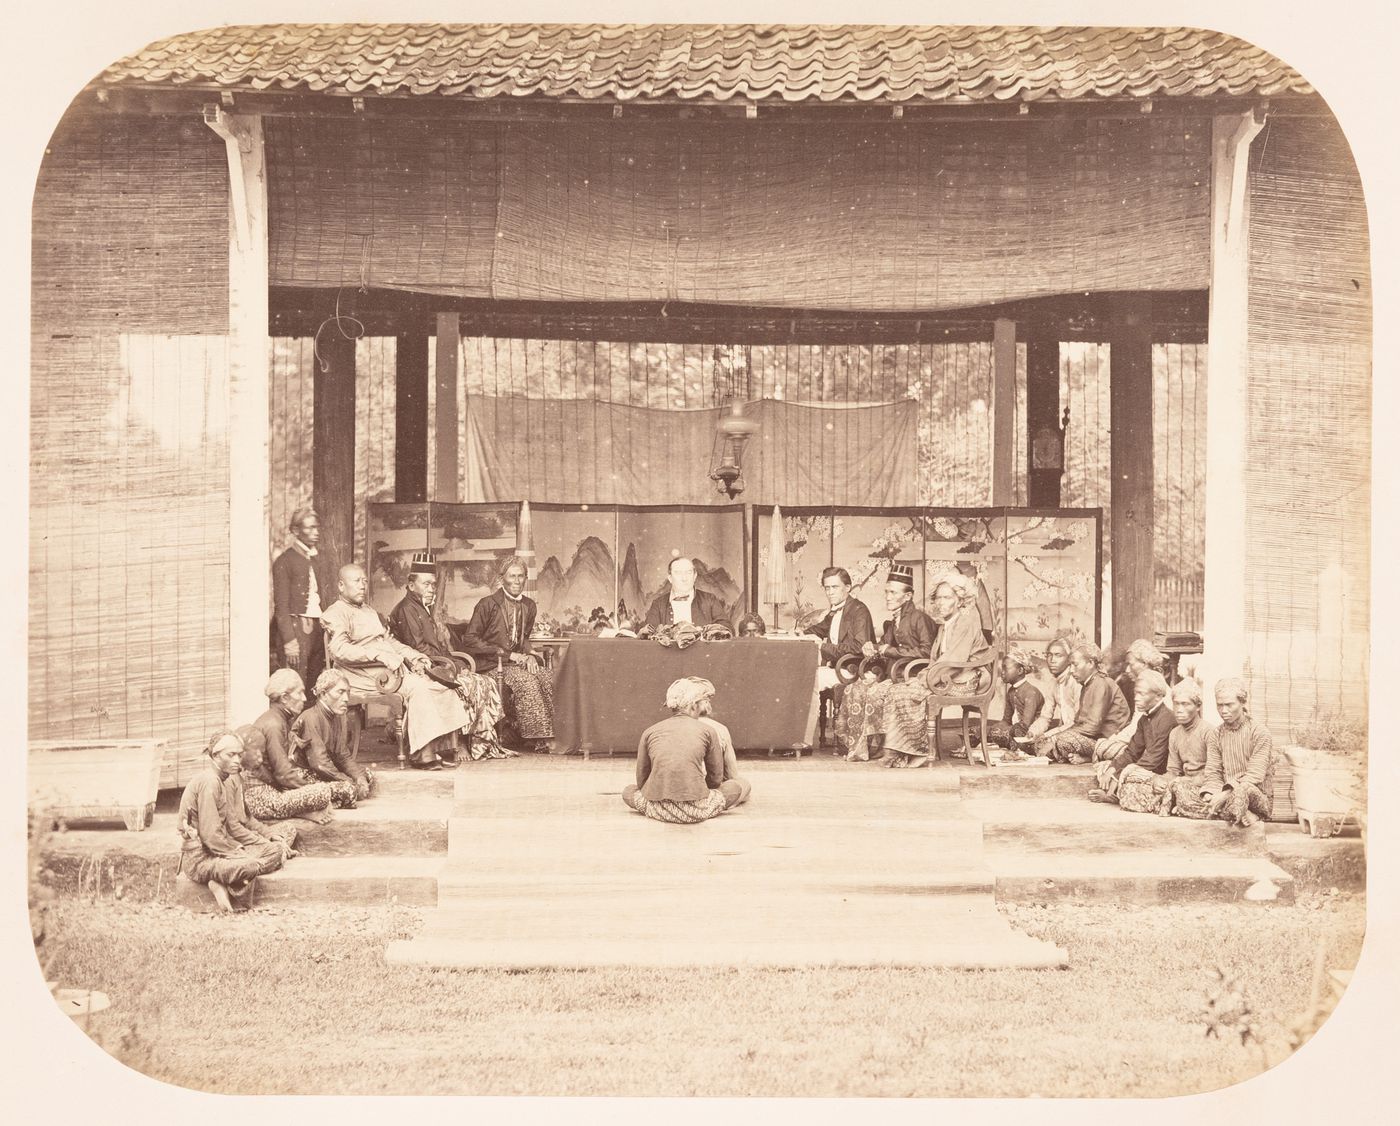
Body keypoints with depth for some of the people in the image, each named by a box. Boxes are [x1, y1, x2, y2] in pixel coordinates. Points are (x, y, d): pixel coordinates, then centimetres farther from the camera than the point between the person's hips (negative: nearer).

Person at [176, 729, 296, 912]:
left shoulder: (229, 781, 11)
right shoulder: (209, 782, -17)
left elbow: (234, 826, 14)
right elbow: (211, 836, -21)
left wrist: (267, 843, 4)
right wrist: (242, 854, -15)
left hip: (220, 849, 10)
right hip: (200, 858, -10)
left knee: (276, 850, -4)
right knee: (255, 864, -32)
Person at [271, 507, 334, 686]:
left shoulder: (320, 558, 16)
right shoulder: (285, 561, -4)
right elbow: (281, 606, -7)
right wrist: (289, 641, -14)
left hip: (318, 627, 6)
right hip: (295, 627, -6)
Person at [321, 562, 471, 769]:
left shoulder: (369, 613, 30)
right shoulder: (336, 614, -1)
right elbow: (339, 649, -18)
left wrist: (413, 656, 10)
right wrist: (379, 655, -28)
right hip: (366, 675, -9)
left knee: (441, 687, -12)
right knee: (417, 687, -31)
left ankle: (443, 746, -14)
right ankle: (421, 754, -30)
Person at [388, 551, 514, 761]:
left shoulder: (424, 609, 23)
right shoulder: (406, 609, -8)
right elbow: (418, 648, -17)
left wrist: (453, 663, 4)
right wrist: (452, 664, -15)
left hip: (438, 667, 10)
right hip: (423, 671, -10)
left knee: (487, 683, -4)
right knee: (473, 685, -23)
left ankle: (484, 743, -9)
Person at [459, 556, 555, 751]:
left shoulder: (529, 606, 14)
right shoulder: (488, 604, -5)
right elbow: (470, 640, -9)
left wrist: (529, 655, 2)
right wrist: (507, 654, -14)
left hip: (517, 660, 6)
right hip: (492, 664, -6)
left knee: (547, 678, -23)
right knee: (527, 680, -31)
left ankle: (550, 734, -23)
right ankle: (537, 738, -27)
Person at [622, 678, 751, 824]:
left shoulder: (649, 732, 11)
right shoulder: (707, 730, 7)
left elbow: (641, 781, 15)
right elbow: (716, 779, 13)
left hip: (657, 810, 2)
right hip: (695, 812, -2)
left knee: (628, 791, 34)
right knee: (742, 785, 19)